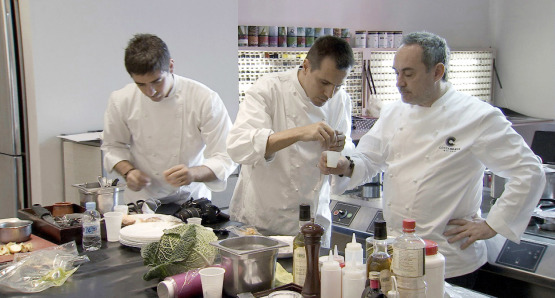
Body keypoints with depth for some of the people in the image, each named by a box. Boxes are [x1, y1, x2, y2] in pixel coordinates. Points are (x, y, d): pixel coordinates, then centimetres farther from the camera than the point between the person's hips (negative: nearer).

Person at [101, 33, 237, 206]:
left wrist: (193, 174, -30)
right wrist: (127, 171, -9)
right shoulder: (121, 101, -4)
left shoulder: (205, 100, -13)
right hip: (142, 200, 1)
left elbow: (226, 157, -12)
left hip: (190, 198, -1)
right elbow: (113, 146, 11)